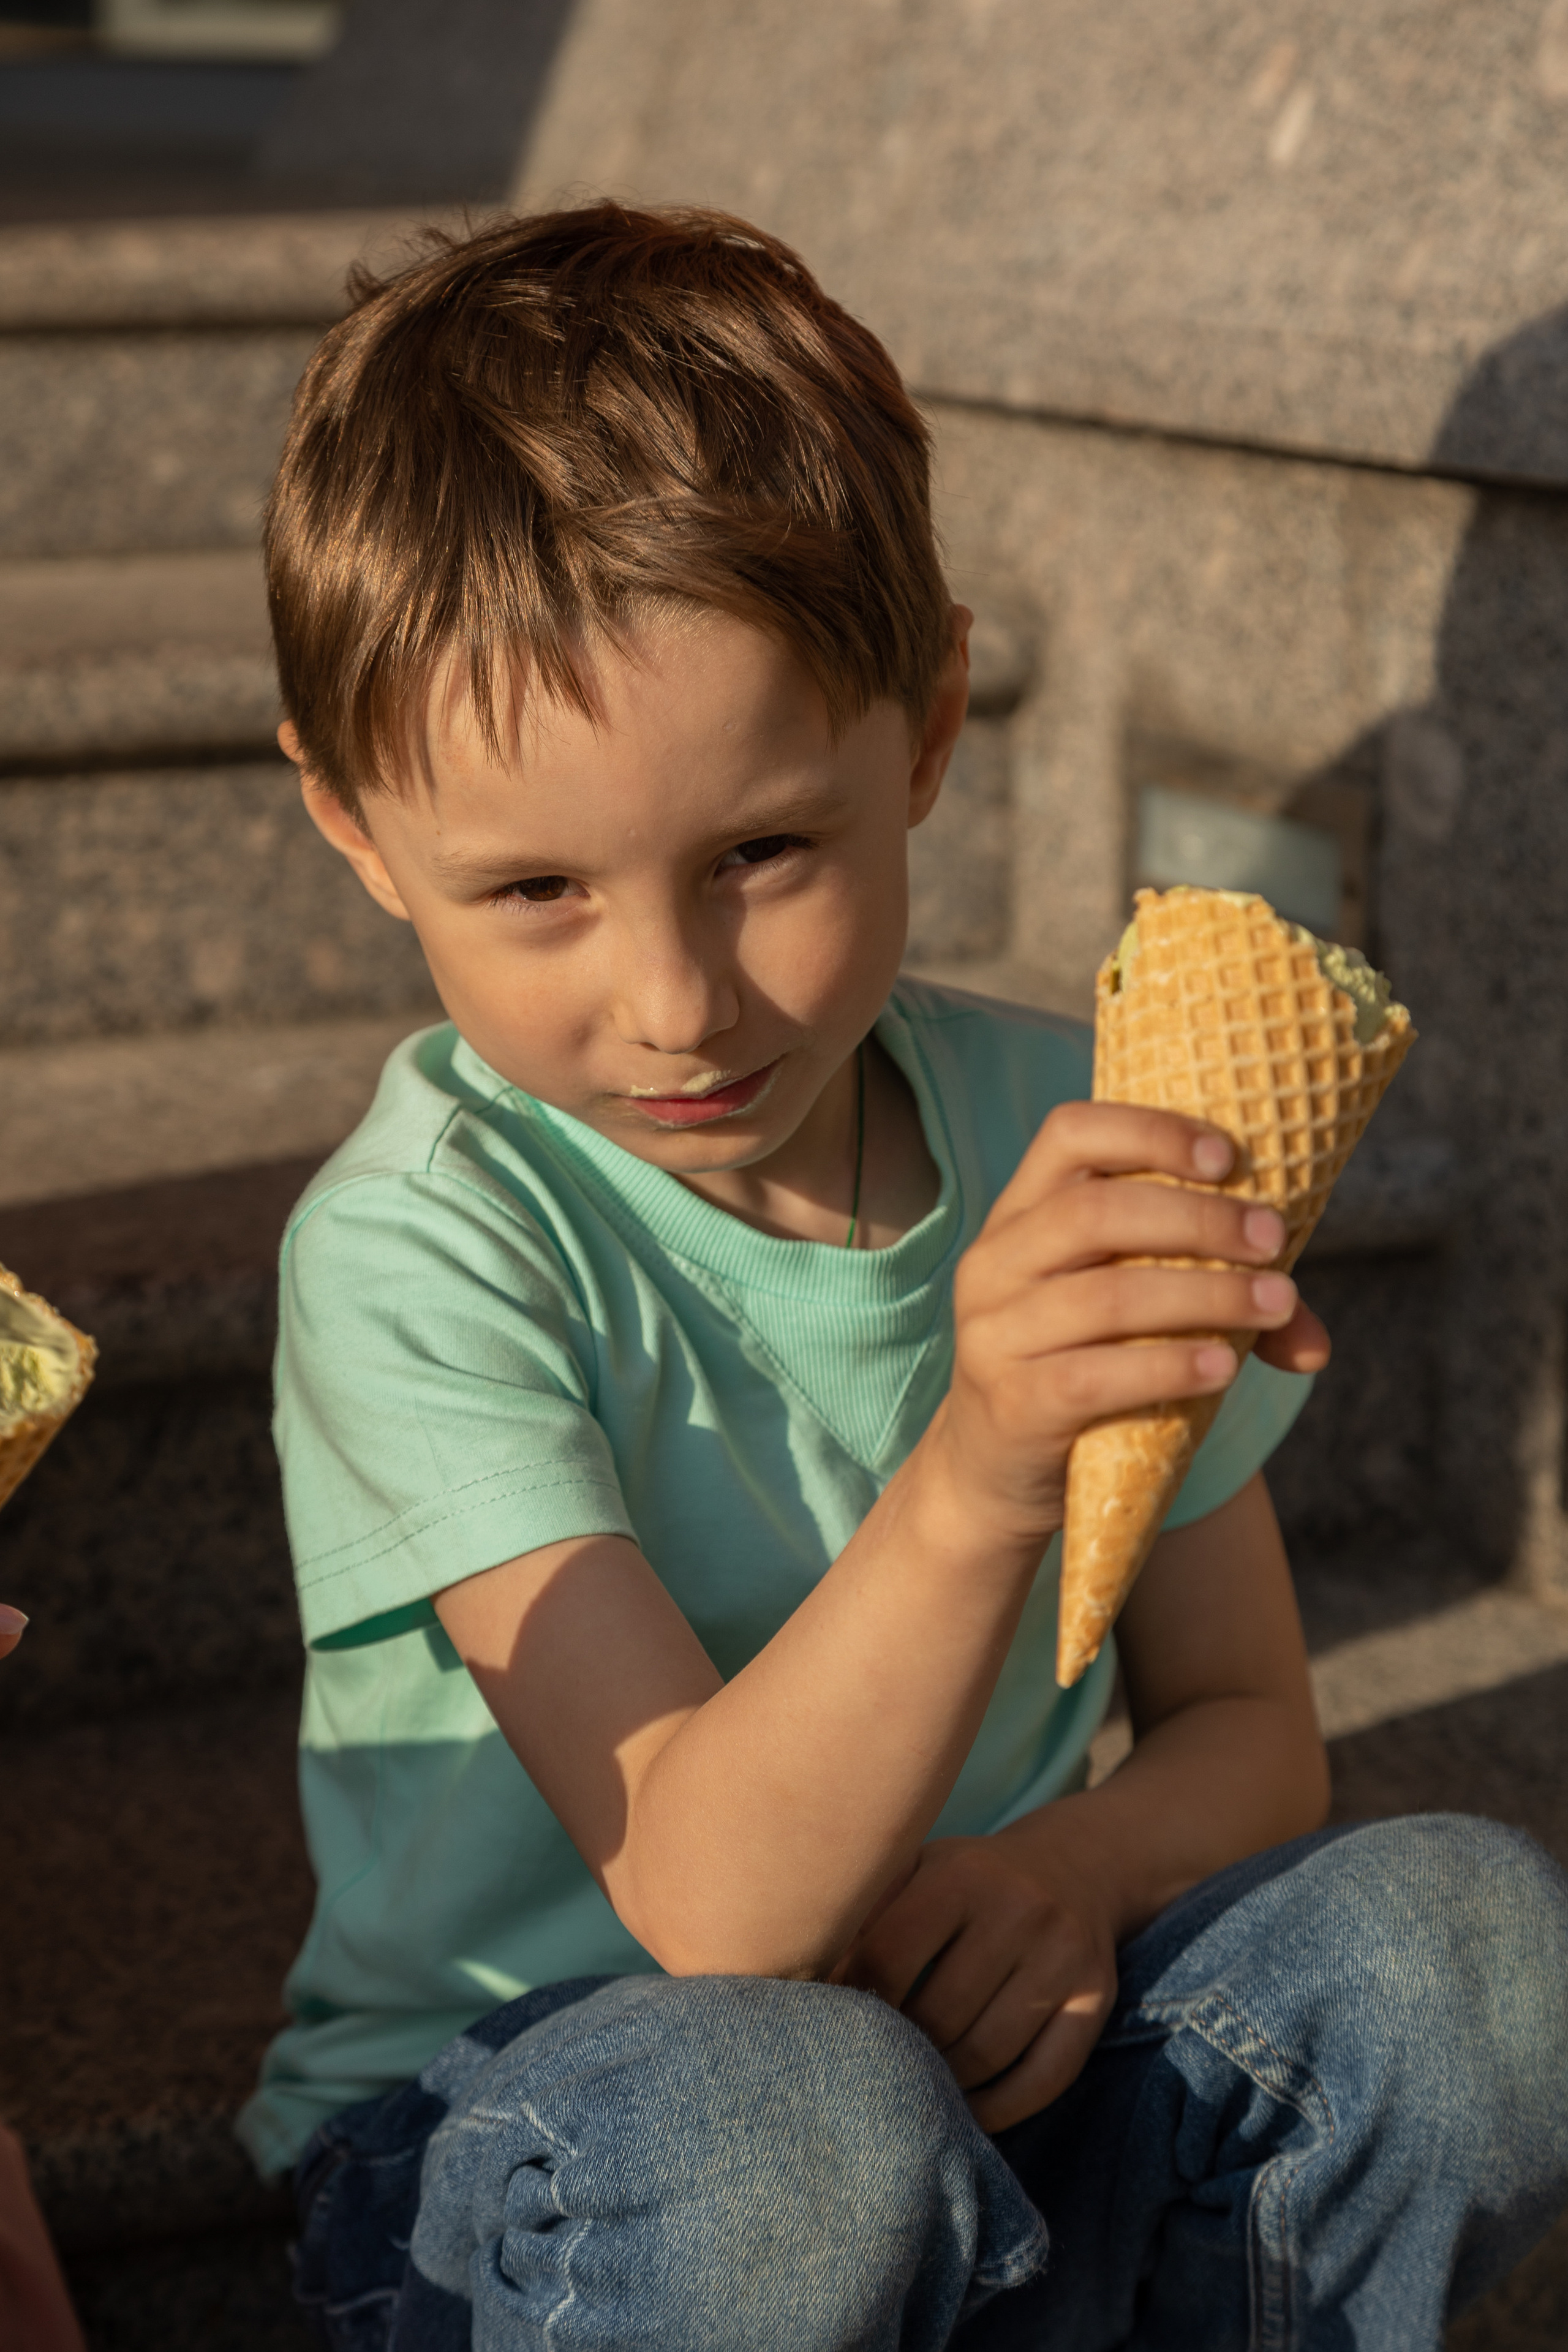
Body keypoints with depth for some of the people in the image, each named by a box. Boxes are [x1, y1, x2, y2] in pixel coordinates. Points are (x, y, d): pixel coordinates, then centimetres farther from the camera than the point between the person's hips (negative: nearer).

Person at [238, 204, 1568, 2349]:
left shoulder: (1067, 1141, -5)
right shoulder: (418, 1260, -20)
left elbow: (1252, 1727, 5)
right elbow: (714, 1909, -27)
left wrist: (1070, 1866, -19)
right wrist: (970, 1491, -45)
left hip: (974, 2081, 5)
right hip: (517, 2143, -4)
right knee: (795, 2128, -37)